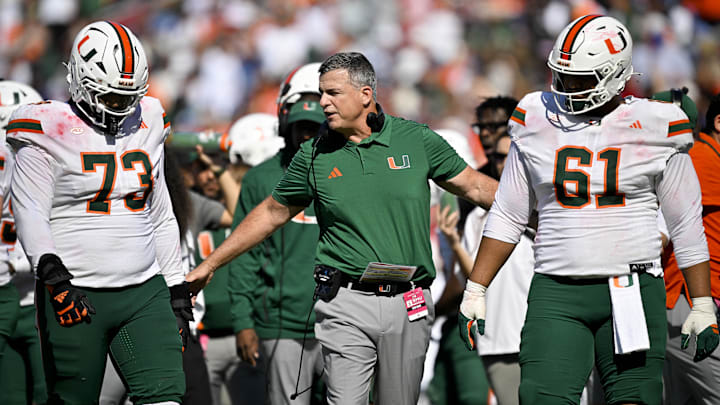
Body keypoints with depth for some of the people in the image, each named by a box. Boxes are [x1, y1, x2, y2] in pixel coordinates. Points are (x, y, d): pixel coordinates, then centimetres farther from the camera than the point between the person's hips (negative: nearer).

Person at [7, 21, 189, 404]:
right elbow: (31, 216, -11)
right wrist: (54, 277, -25)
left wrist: (177, 293, 17)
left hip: (143, 294, 4)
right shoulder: (50, 132, -4)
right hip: (75, 298, -4)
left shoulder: (144, 126, 13)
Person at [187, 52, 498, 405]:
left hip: (408, 306, 1)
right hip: (346, 306, -1)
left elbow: (474, 187, 12)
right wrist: (211, 263, 18)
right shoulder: (315, 156, 5)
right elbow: (272, 213, 16)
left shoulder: (416, 140, 3)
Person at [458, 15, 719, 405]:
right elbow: (506, 217, 13)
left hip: (633, 292, -2)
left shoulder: (654, 129, 0)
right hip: (556, 293, 2)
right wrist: (474, 292, 9)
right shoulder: (538, 123, 6)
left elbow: (687, 227, 6)